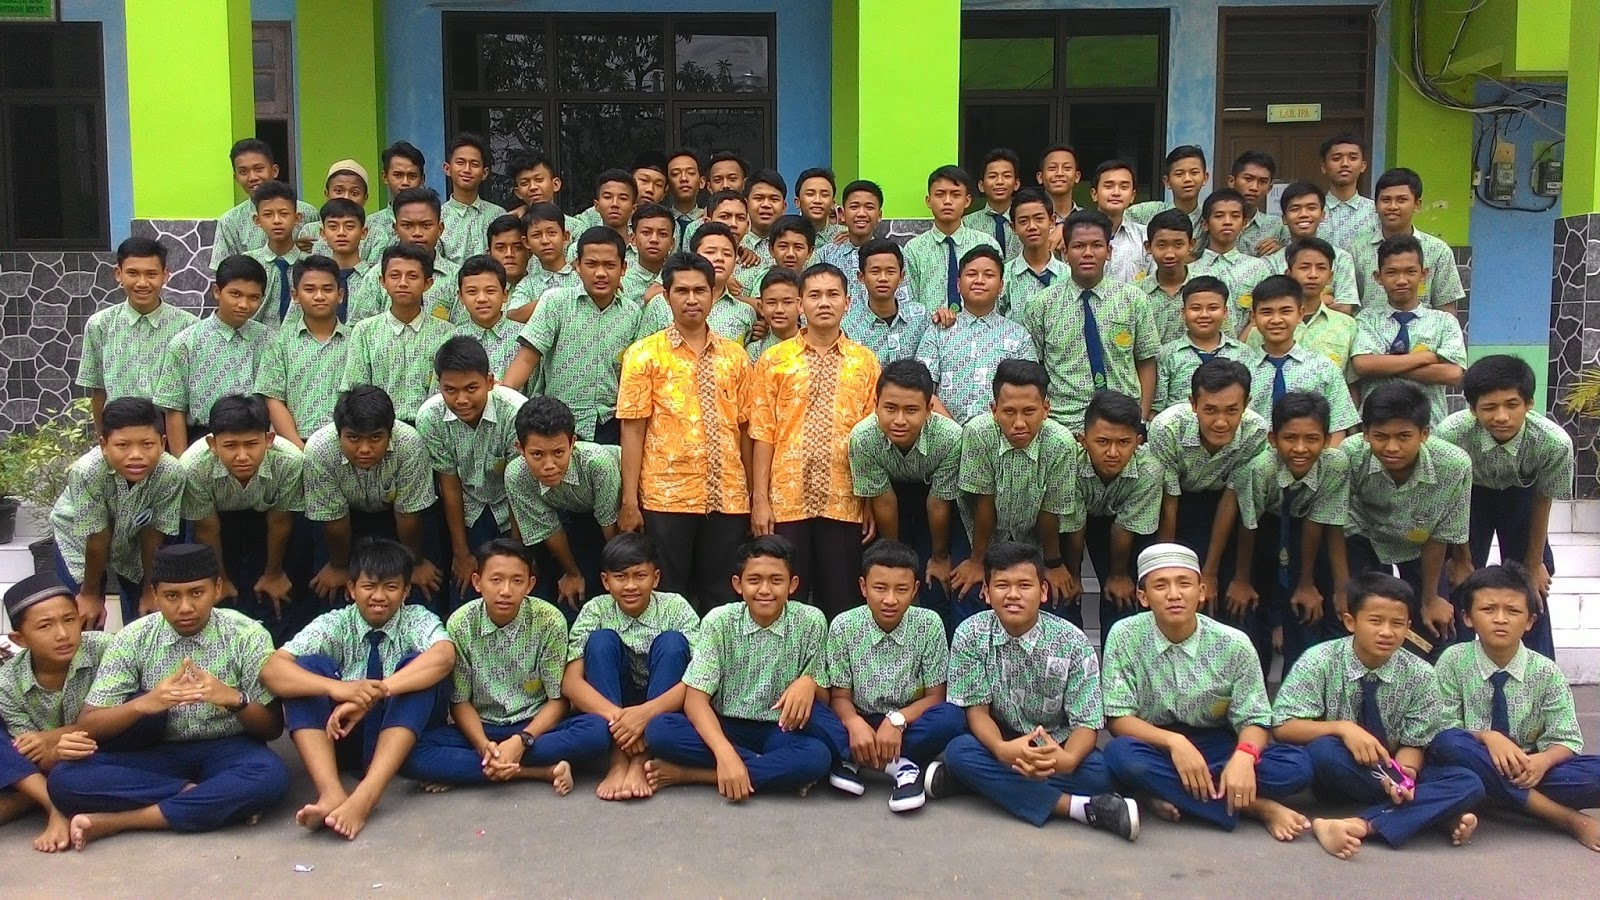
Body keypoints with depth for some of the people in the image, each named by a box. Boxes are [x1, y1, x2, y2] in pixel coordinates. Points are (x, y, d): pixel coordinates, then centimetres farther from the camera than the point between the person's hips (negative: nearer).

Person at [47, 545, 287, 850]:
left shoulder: (247, 635, -9)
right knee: (66, 778, -24)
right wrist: (144, 703, -28)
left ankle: (116, 821, -26)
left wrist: (233, 698, -29)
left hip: (227, 750, -1)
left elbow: (273, 728, -7)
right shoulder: (134, 639, -5)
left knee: (271, 776, -36)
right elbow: (87, 727, -8)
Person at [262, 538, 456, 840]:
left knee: (417, 667, -26)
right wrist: (339, 688, -39)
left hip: (402, 739, -1)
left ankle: (366, 795, -40)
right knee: (308, 667, -20)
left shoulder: (417, 620, -4)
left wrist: (373, 693, -41)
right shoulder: (333, 625, -3)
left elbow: (444, 655, -29)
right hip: (341, 733, 1)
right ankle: (331, 793, -38)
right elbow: (272, 669, -20)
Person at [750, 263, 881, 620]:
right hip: (787, 501, -1)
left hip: (844, 504, 1)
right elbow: (763, 435, 1)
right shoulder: (774, 360, 3)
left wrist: (873, 502, 2)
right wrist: (759, 500, -5)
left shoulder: (866, 363, 6)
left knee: (839, 603, 6)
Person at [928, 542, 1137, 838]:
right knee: (959, 750, -31)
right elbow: (976, 708, -10)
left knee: (1100, 772, -30)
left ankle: (978, 778, -24)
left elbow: (1087, 723, -13)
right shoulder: (971, 635, -11)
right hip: (1002, 744, 1)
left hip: (1056, 747, -1)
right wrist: (1002, 750, -34)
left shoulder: (1071, 641, -13)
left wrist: (1067, 759, -38)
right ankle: (1083, 808, -30)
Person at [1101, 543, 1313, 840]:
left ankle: (1170, 794, -21)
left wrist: (1244, 755, -30)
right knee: (1121, 754, -36)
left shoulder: (1234, 644, -8)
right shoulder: (1125, 637, -11)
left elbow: (1253, 720, -6)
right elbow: (1118, 717, -12)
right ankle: (1257, 807, -25)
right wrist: (1174, 741, -29)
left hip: (1216, 747, 1)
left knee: (1296, 765, -23)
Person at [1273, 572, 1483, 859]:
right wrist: (1342, 727, -31)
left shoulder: (1419, 675, -7)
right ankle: (1439, 814, -22)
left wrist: (1403, 774, -27)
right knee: (1323, 750, -35)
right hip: (1341, 776, -2)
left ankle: (1360, 825, -33)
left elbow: (1413, 744, -5)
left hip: (1390, 773, 2)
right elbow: (1282, 727, -17)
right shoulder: (1319, 661, -14)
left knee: (1468, 784, -21)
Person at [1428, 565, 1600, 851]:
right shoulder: (1453, 661, -6)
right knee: (1449, 743, -35)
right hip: (1476, 764, 0)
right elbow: (1442, 728, -7)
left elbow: (1566, 740, -3)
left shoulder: (1546, 672, -2)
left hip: (1527, 769, 1)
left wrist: (1543, 760, -25)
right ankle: (1570, 819, -27)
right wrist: (1487, 737, -26)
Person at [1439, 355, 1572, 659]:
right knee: (1461, 584, -2)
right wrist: (1461, 561, -7)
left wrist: (1534, 565, -3)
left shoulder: (1555, 442, -36)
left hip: (1521, 494, 1)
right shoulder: (1450, 434, -38)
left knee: (1531, 589, 1)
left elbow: (1542, 501, -16)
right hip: (1469, 493, 0)